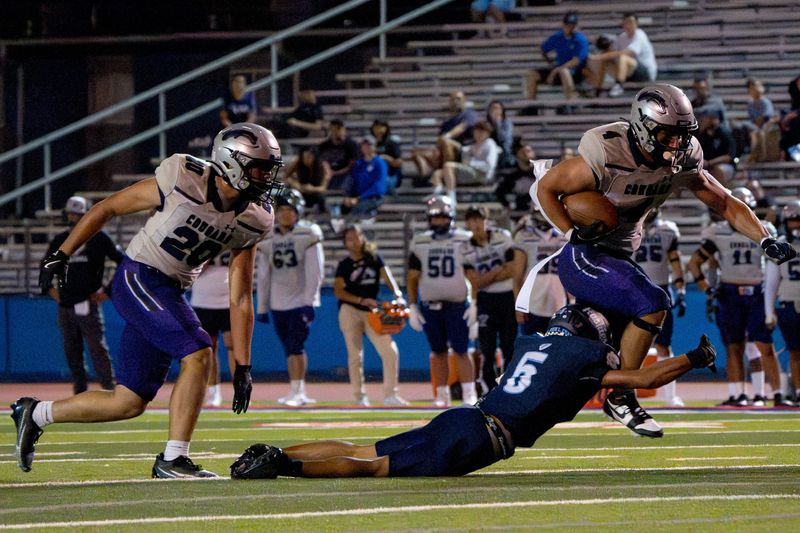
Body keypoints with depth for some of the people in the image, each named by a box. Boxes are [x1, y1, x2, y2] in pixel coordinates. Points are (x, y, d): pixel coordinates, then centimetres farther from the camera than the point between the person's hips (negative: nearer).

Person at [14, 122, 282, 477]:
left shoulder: (252, 221, -1)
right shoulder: (183, 180, -17)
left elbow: (240, 298, 3)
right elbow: (109, 208, -4)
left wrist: (242, 366, -1)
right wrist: (62, 254, -4)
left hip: (170, 294, 7)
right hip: (138, 278, -7)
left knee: (129, 403, 5)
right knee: (198, 355, -23)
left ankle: (35, 414, 23)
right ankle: (173, 459, -16)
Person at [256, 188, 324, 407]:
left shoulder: (307, 236, -6)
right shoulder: (267, 239, 6)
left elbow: (314, 272, -10)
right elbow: (263, 276, 10)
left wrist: (309, 302, -16)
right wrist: (261, 307, 9)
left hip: (301, 300, -5)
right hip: (278, 304, 5)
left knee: (295, 346, -13)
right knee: (289, 349, 8)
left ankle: (296, 392, -12)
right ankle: (299, 392, 15)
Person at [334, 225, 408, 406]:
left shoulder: (375, 259, 7)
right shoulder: (344, 265, 2)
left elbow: (387, 278, -4)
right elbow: (338, 291, -7)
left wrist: (398, 295, -22)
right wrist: (361, 300, -18)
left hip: (372, 312, 2)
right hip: (350, 311, -2)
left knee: (390, 351, -8)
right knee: (355, 355, -2)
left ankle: (390, 394, -2)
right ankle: (360, 396, 8)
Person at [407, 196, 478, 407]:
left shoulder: (463, 241, 0)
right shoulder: (420, 244, 6)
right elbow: (412, 277, 9)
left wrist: (474, 304, -5)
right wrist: (412, 306, 4)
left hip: (457, 305, -2)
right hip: (429, 306, 2)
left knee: (461, 350, -7)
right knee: (438, 351, 8)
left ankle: (469, 394, -7)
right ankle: (442, 394, 14)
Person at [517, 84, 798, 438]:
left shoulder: (681, 164, -2)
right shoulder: (607, 155, -22)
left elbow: (725, 203, 6)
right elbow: (546, 188, -13)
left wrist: (765, 241, -6)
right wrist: (574, 235, -21)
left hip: (618, 258, 8)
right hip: (582, 258, -8)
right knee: (652, 305, -23)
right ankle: (620, 397, -12)